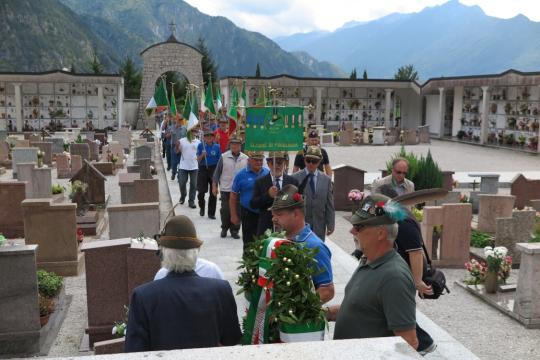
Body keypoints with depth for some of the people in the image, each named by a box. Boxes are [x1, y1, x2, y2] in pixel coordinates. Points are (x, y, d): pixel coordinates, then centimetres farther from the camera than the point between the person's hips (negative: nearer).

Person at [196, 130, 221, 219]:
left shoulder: (216, 147, 1)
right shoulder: (201, 146, -1)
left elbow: (219, 160, 5)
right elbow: (198, 160, -1)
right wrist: (202, 155, -21)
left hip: (214, 169, 1)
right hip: (203, 169, -1)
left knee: (213, 193, 3)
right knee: (201, 191, -1)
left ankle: (211, 213, 15)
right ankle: (201, 207, 29)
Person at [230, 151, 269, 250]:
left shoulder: (268, 173, 3)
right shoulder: (241, 175, -5)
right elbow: (233, 196, -2)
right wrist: (234, 215, -4)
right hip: (249, 214, -2)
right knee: (249, 242, 5)